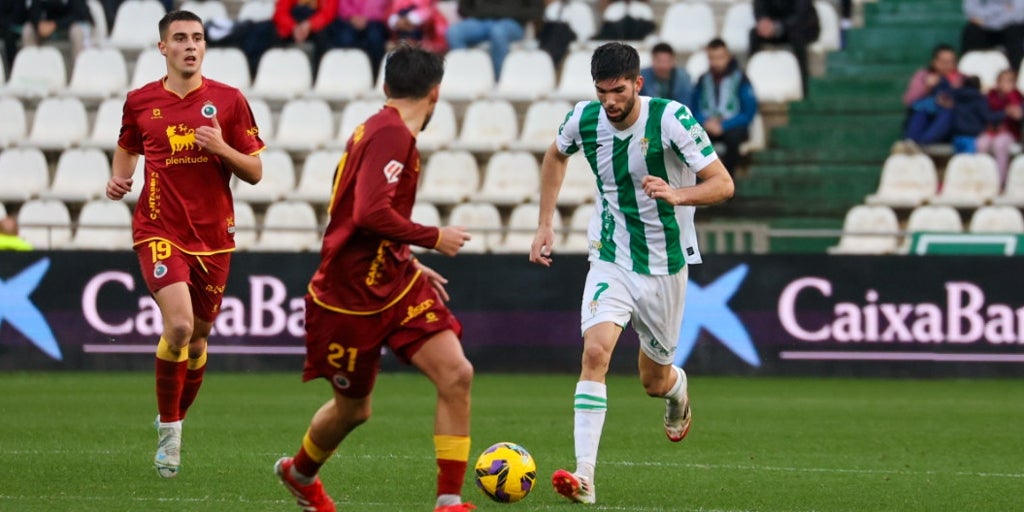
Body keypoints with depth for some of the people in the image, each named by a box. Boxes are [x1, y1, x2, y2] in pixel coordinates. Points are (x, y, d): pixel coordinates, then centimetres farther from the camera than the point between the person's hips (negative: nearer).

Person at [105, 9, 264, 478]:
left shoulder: (228, 101, -1)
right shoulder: (140, 102, 2)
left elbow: (255, 172, 1)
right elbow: (127, 147, 22)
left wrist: (221, 148, -16)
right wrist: (118, 178, 2)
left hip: (213, 237, 2)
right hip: (159, 231, -2)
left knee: (197, 338, 11)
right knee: (179, 324, -22)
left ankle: (173, 422, 35)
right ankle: (169, 428, -6)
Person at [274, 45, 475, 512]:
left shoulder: (381, 128, 10)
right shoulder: (392, 134, -20)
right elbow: (371, 214, -32)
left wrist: (410, 266, 22)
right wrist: (434, 239, -19)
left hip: (394, 284, 8)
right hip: (350, 297, -8)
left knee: (456, 374, -10)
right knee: (352, 410, 10)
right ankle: (300, 472, 42)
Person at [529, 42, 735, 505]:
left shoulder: (672, 119, -19)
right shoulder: (583, 120, -8)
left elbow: (723, 184, -20)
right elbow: (555, 156, 17)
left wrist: (677, 194, -39)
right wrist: (545, 226, 12)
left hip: (665, 263, -1)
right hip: (611, 260, 1)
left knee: (654, 382, 11)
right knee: (595, 351, -23)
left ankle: (677, 388, 52)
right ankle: (584, 476, -27)